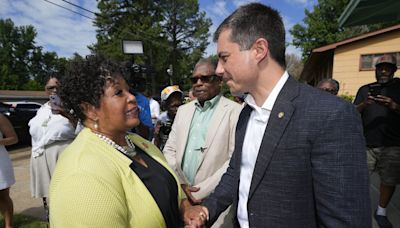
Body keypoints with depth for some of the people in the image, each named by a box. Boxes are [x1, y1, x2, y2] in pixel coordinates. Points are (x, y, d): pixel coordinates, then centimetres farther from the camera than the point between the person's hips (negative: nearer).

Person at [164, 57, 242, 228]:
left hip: (213, 204, -4)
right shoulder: (183, 110, 8)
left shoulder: (235, 111, -9)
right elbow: (169, 150, 7)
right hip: (179, 197, 5)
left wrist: (201, 191, -14)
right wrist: (180, 184, -6)